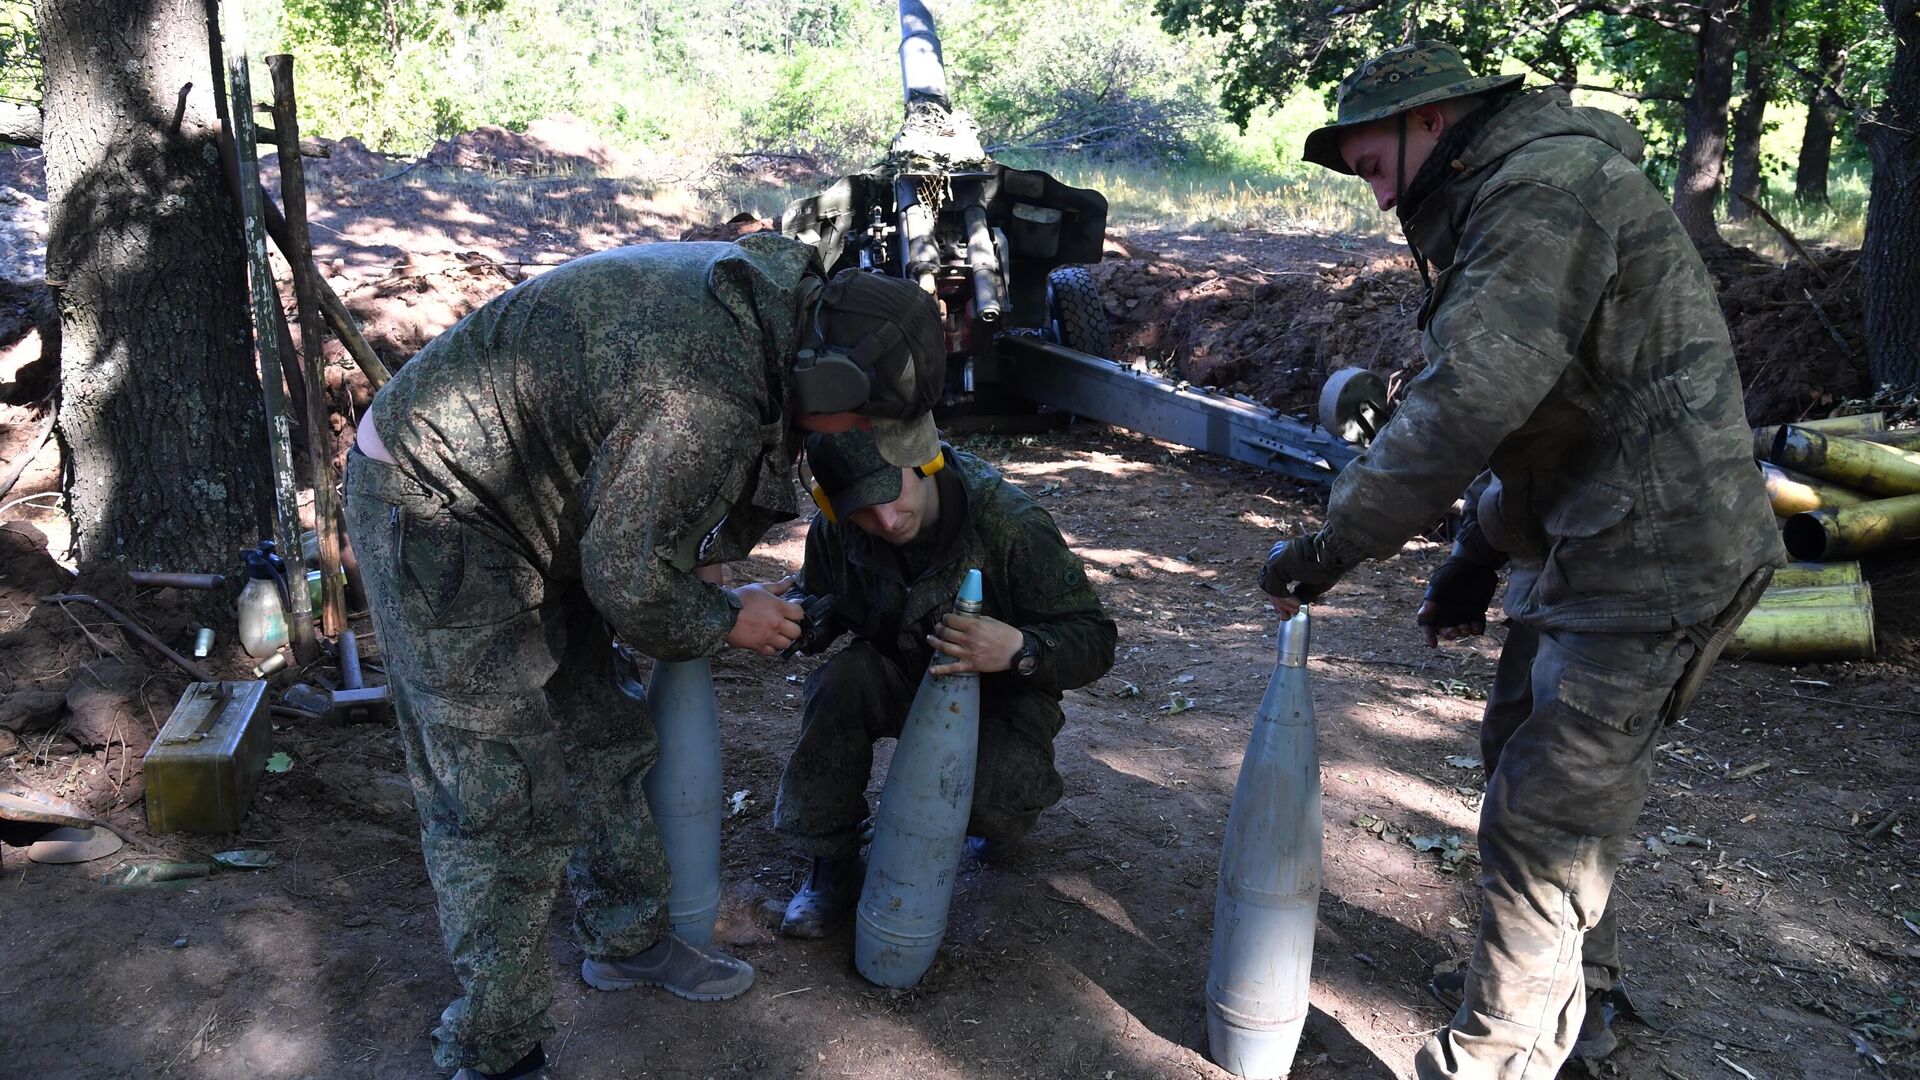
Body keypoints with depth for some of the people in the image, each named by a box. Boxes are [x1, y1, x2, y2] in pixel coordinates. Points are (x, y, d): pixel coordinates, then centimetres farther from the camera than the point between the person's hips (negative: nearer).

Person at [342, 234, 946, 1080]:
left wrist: (694, 564, 9)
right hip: (436, 512, -10)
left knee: (594, 735, 18)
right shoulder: (708, 396, -34)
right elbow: (627, 578, -23)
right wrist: (723, 621, -7)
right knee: (504, 795, -5)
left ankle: (628, 941, 37)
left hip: (527, 513, 10)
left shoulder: (765, 294, -3)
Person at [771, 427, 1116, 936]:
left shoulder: (1010, 522, -30)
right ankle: (833, 867, -12)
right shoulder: (835, 529, -17)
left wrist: (1020, 650, -47)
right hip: (903, 678, 3)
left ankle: (1004, 800, 12)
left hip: (1002, 691, -3)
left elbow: (1094, 640, -25)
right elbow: (819, 601, 3)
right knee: (840, 681, -30)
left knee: (987, 808, -30)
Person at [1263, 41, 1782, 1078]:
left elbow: (1471, 397, -28)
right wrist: (1478, 553, 17)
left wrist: (1332, 543, -22)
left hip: (1650, 560, -11)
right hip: (1584, 545, 11)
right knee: (1524, 754, 22)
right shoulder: (1509, 205, 18)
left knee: (1541, 821, -6)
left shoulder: (1547, 182, -16)